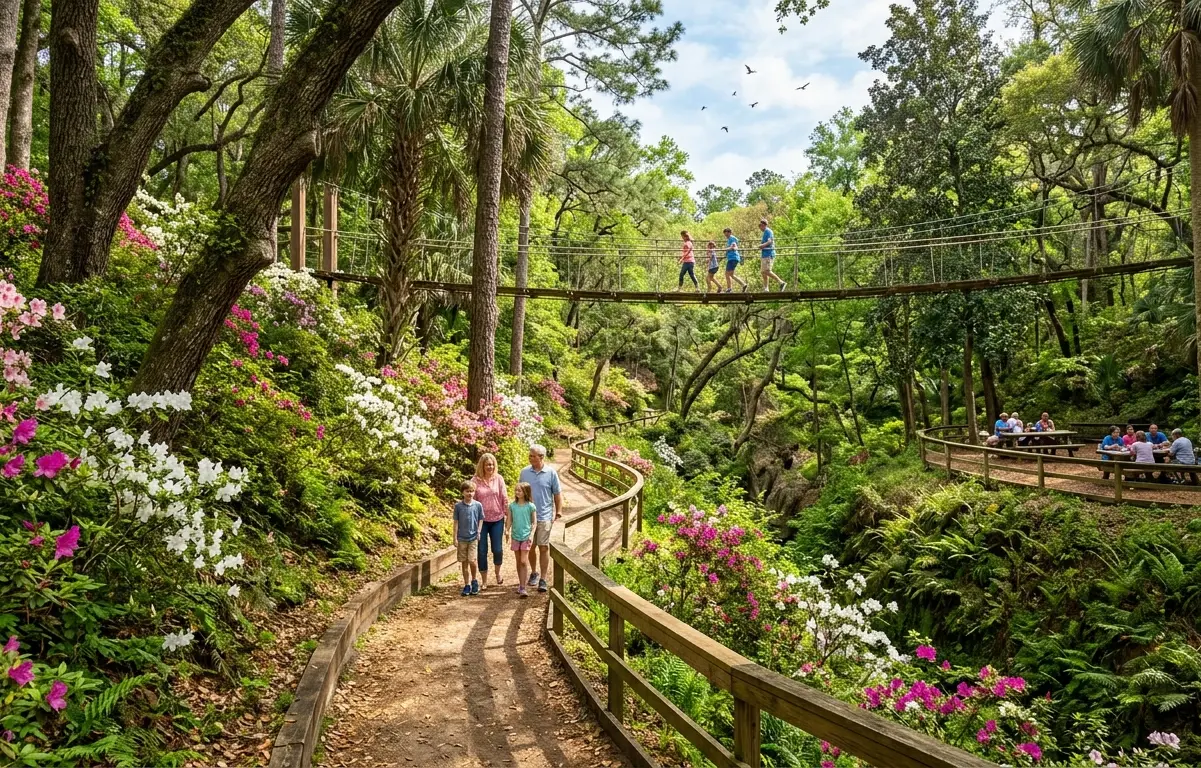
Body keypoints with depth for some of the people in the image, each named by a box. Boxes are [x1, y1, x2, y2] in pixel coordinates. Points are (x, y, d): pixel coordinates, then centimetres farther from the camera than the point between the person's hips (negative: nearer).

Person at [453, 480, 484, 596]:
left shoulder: (478, 505, -2)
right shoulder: (458, 506, -2)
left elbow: (480, 520, 7)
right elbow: (456, 522, 1)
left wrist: (479, 532, -5)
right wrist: (455, 538, 0)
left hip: (473, 538, -1)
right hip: (461, 538, 1)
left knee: (471, 560, -11)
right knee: (464, 562, 7)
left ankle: (474, 580, 14)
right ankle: (467, 585, 18)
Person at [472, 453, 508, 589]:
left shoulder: (499, 479, -1)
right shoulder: (475, 481, -5)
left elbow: (505, 499, 1)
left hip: (497, 519, 1)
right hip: (481, 520, -1)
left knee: (497, 549, 3)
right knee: (482, 551, 3)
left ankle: (498, 572, 33)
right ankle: (484, 581, 18)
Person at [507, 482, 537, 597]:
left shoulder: (530, 506, -5)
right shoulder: (512, 505, 2)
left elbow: (534, 523, 0)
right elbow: (509, 520, 8)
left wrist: (531, 535, -10)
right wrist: (508, 531, -4)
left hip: (526, 536, -3)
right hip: (515, 536, 3)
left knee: (524, 562, -9)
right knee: (518, 562, 12)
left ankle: (522, 588, -9)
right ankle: (520, 584, 24)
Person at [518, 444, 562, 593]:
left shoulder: (551, 473, -5)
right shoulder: (524, 472, 2)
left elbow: (558, 494, 1)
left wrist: (558, 512, -2)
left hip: (544, 517, -3)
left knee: (544, 548, -1)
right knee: (530, 547, 11)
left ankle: (543, 579, 6)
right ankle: (534, 573, 32)